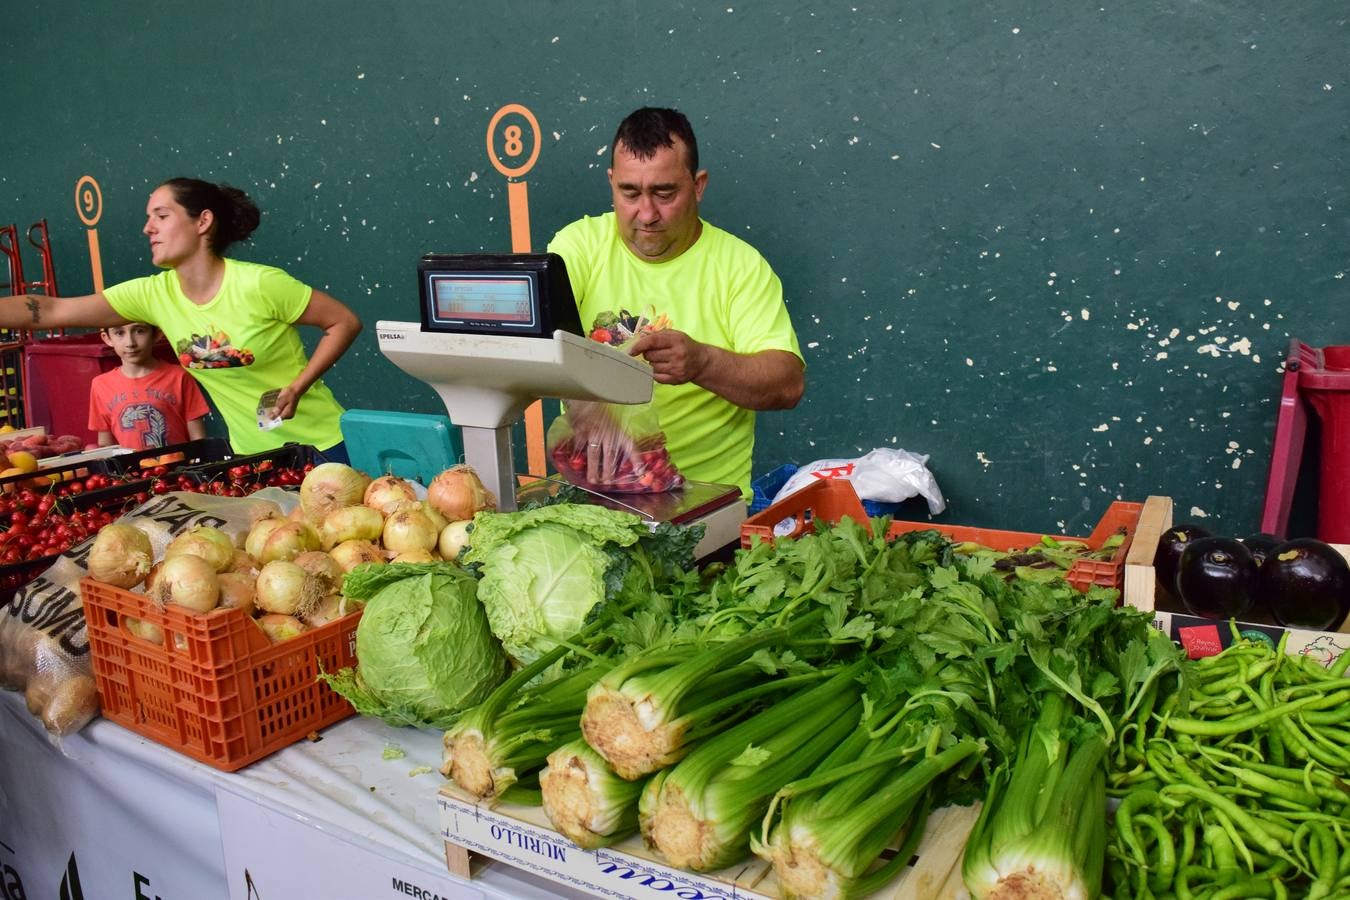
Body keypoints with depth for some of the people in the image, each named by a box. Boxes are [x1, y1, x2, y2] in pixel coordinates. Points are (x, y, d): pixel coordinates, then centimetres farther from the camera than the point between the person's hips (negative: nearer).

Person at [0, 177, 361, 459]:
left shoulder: (260, 284, -19)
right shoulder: (153, 294, -3)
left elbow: (345, 322, -13)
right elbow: (51, 311, -4)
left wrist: (296, 388, -20)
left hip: (320, 445, -5)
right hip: (252, 454, 5)